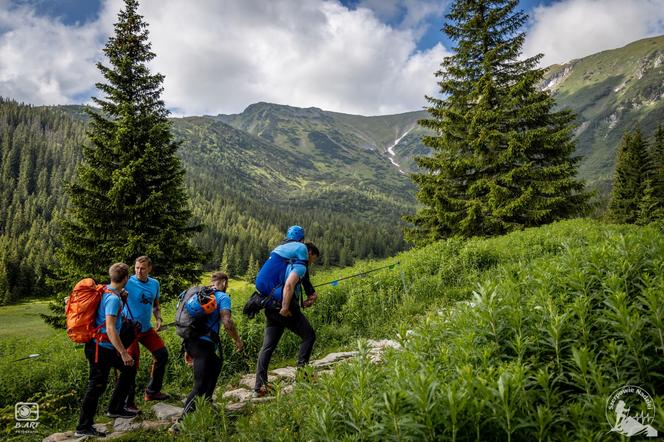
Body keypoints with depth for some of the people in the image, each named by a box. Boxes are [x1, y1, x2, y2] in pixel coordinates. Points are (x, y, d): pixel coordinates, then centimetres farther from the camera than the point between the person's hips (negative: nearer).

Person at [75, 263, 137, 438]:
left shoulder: (106, 291, 5)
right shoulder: (113, 299, -22)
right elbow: (110, 328, -28)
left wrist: (120, 296, 15)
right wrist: (123, 353, -28)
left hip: (105, 347, 10)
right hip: (100, 348, -10)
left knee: (129, 370, 17)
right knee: (97, 386, -1)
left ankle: (115, 409, 26)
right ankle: (83, 428, 11)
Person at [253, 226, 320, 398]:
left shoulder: (288, 264, 23)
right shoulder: (300, 266, -6)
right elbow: (289, 285, -23)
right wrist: (285, 308, -22)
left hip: (271, 308, 8)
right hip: (285, 309, -8)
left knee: (267, 347, 7)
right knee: (309, 335, 9)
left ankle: (259, 387, 6)